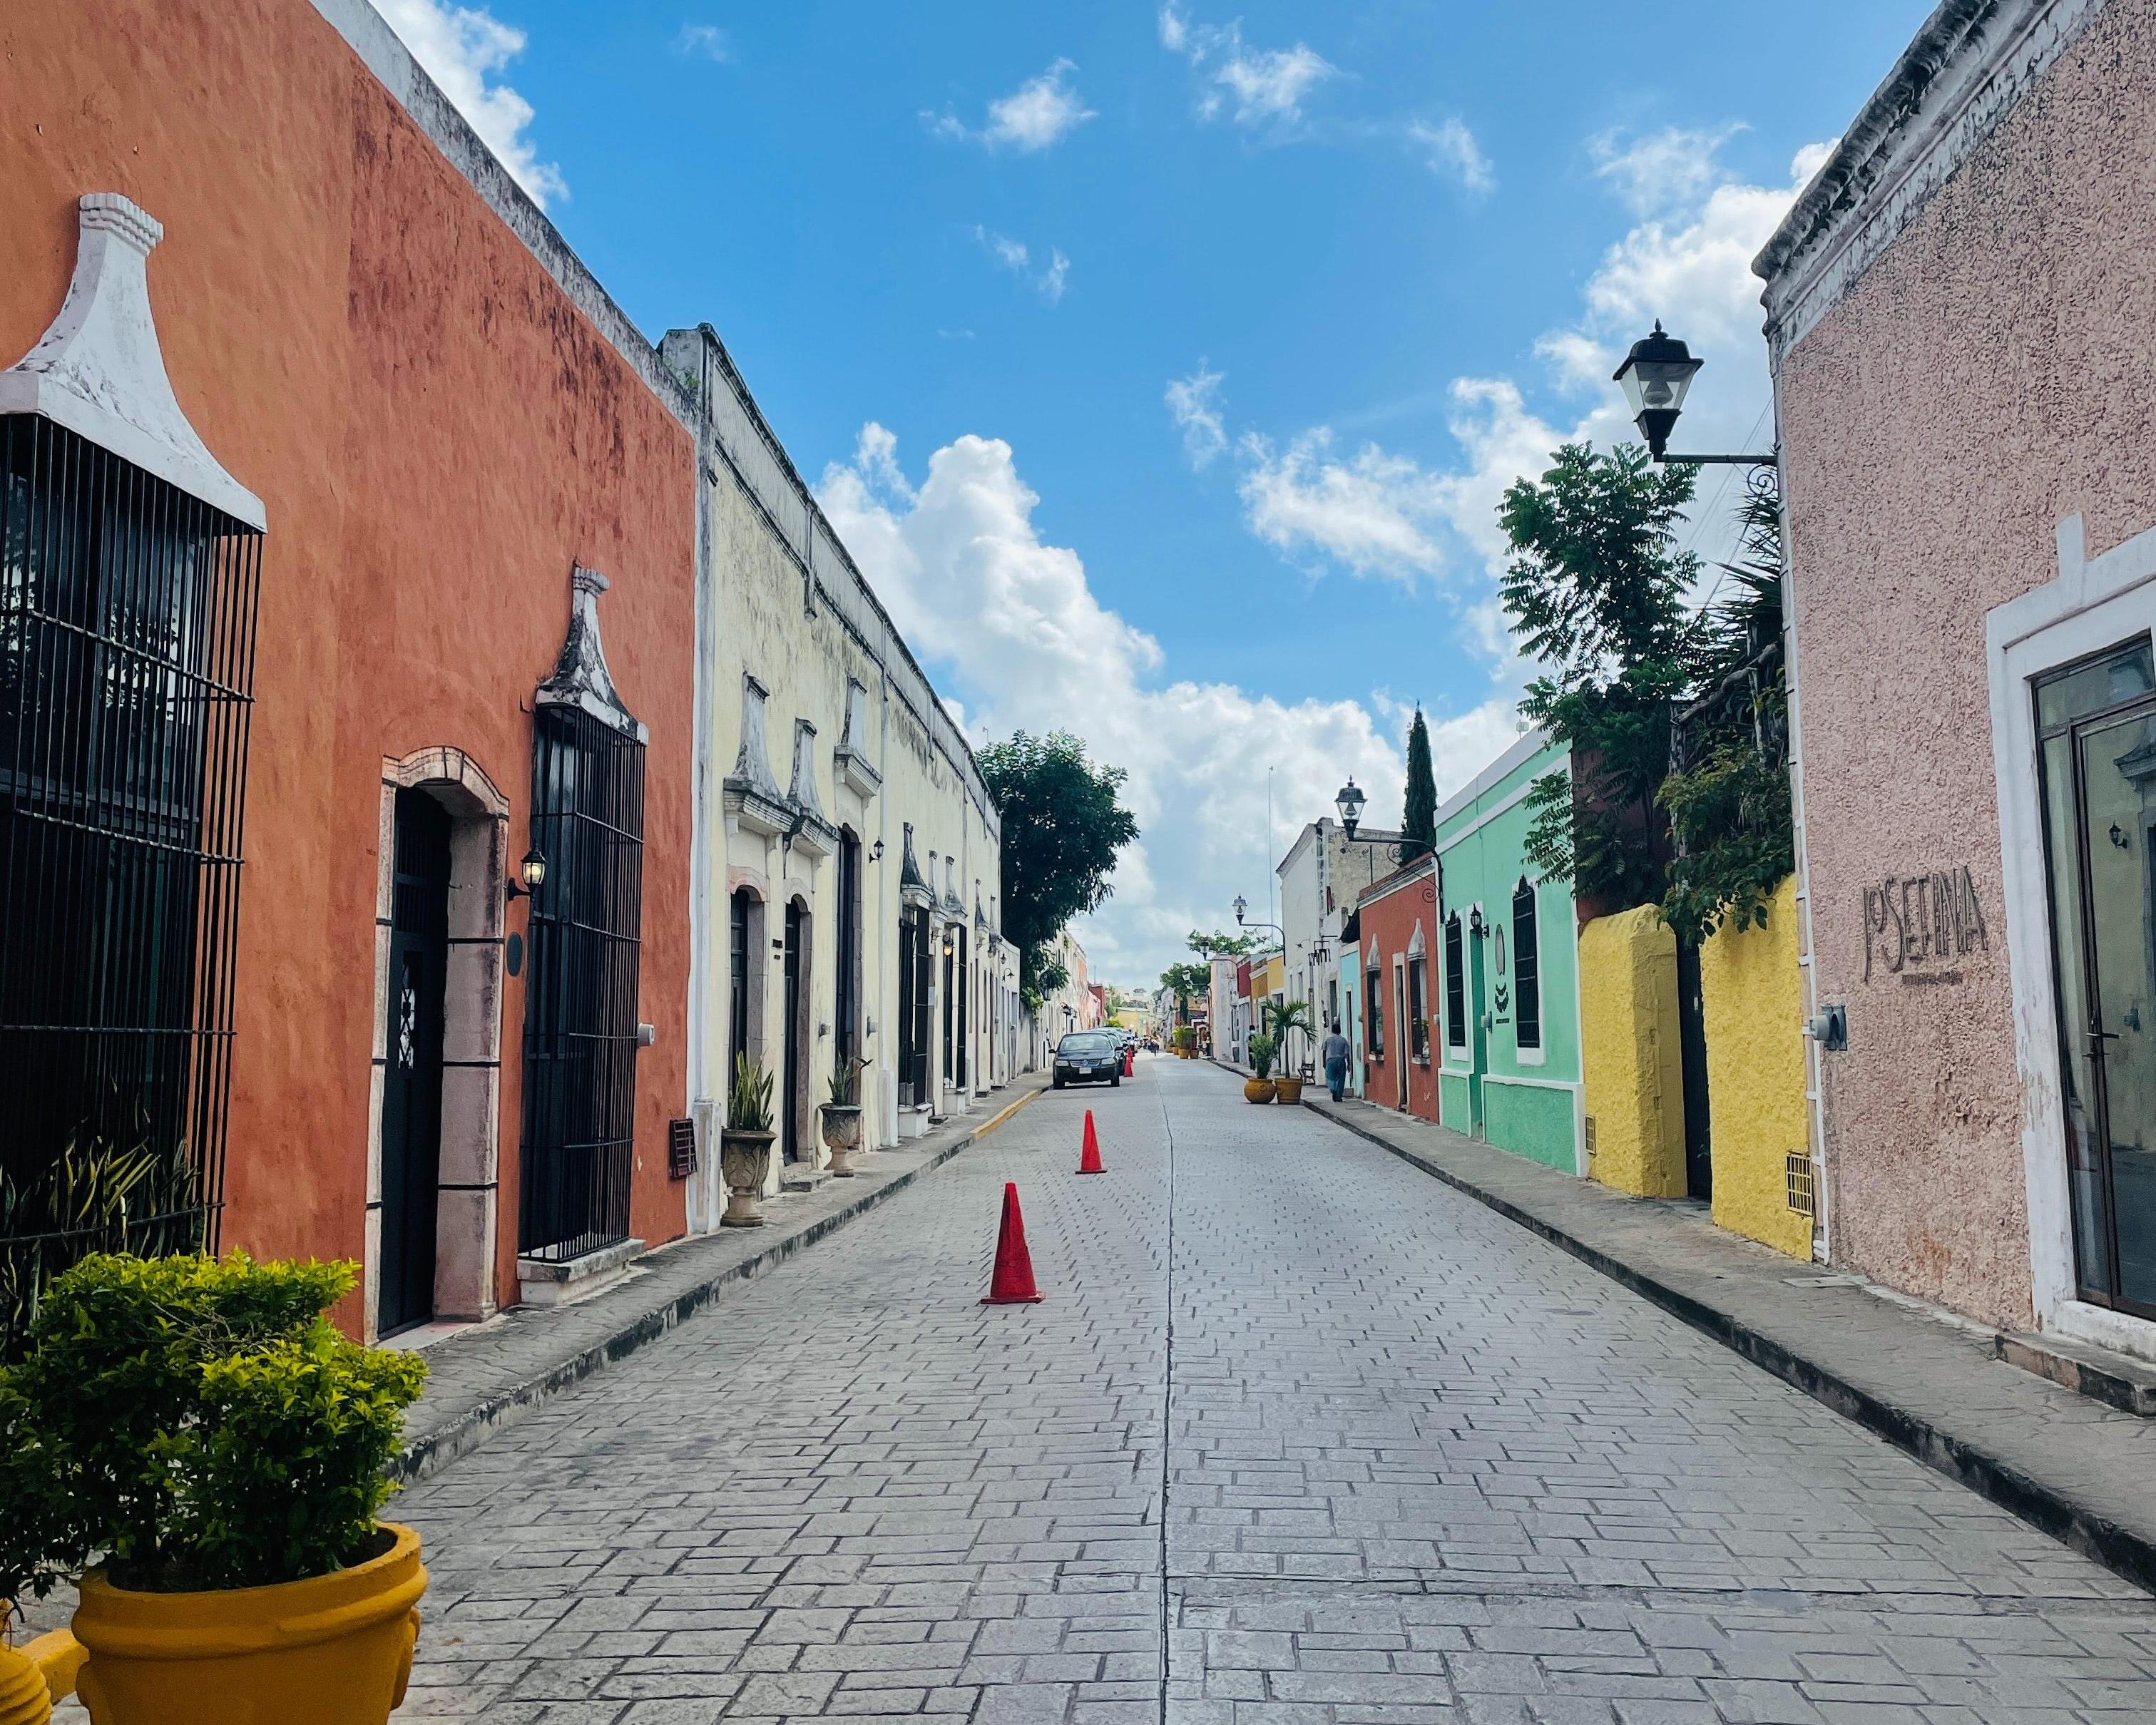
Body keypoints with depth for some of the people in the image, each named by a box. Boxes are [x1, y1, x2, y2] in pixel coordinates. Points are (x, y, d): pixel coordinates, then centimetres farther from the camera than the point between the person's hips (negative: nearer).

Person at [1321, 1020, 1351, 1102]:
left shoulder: (1328, 1039, 4)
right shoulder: (1343, 1040, 2)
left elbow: (1324, 1051, 7)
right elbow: (1346, 1053, -1)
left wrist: (1324, 1062, 16)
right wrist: (1348, 1064, 4)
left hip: (1330, 1060, 0)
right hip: (1341, 1060, 0)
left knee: (1331, 1078, 5)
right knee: (1340, 1079, 6)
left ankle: (1333, 1089, -24)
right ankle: (1338, 1096, 4)